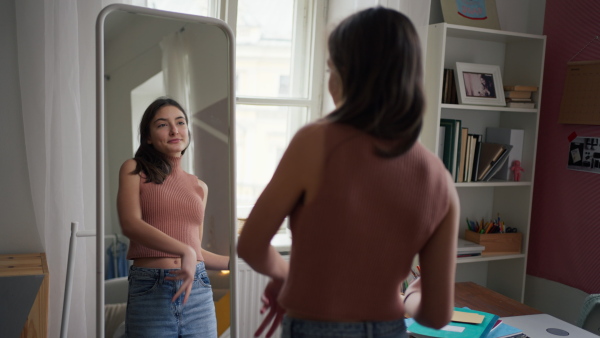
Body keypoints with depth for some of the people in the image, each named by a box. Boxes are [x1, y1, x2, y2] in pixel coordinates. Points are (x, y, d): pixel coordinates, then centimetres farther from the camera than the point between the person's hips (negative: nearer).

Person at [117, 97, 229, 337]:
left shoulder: (199, 187, 13)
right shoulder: (134, 170, 3)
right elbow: (130, 224, -14)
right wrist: (184, 251, -25)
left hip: (197, 292, 4)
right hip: (149, 292, -3)